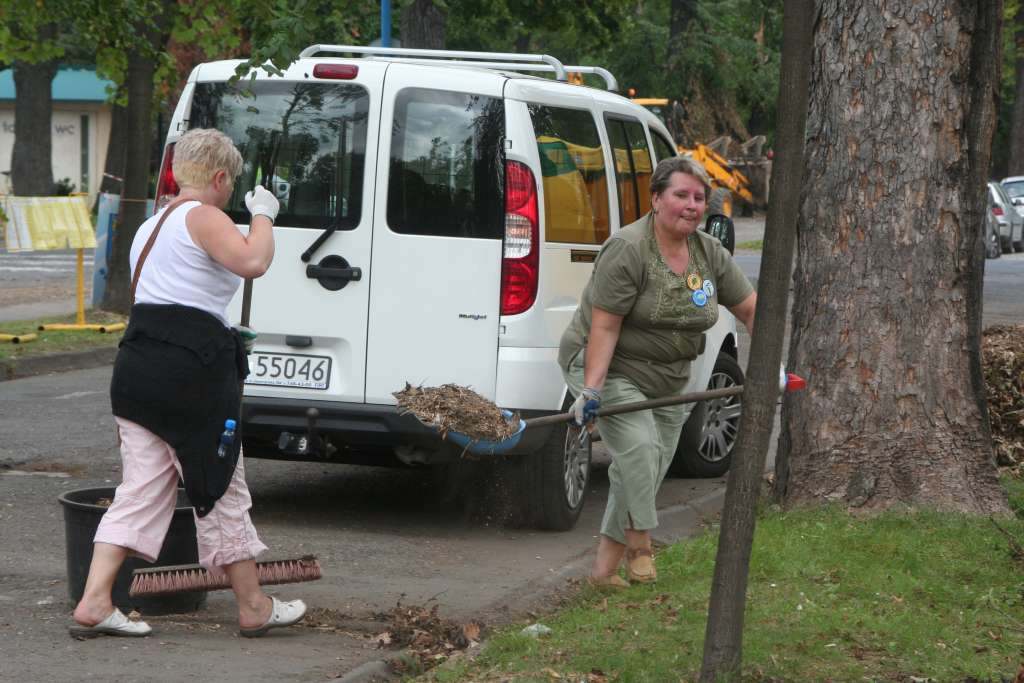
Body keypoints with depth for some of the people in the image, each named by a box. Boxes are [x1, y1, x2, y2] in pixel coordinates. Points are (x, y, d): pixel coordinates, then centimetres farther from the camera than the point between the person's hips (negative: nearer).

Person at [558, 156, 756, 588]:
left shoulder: (710, 253, 1)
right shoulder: (627, 249, -20)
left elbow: (751, 309, 8)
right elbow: (603, 326, -22)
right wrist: (591, 389, -29)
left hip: (667, 379, 7)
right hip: (610, 368, -7)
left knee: (651, 471, 3)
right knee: (638, 448, -25)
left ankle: (604, 568, 8)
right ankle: (639, 546, -13)